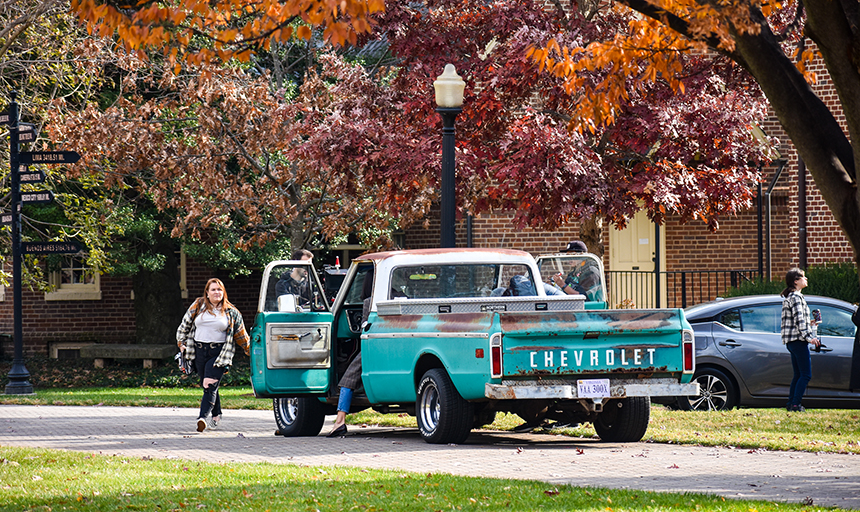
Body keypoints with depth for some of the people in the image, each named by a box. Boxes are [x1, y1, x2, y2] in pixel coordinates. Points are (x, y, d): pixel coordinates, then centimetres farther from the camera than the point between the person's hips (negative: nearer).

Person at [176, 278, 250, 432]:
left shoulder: (231, 312, 5)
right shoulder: (198, 306, 7)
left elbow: (241, 334, 13)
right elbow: (185, 324, 15)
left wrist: (249, 350, 15)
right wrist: (181, 342, 11)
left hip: (219, 353, -3)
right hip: (199, 351, 3)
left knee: (210, 385, -16)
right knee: (206, 385, 9)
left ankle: (204, 417, -25)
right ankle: (216, 415, 25)